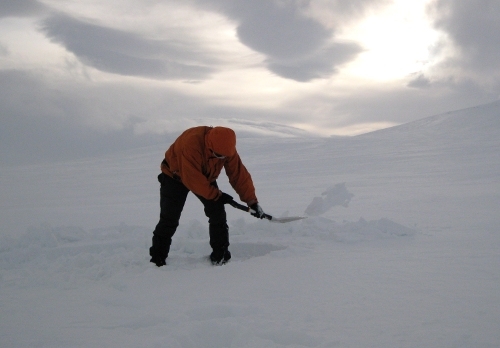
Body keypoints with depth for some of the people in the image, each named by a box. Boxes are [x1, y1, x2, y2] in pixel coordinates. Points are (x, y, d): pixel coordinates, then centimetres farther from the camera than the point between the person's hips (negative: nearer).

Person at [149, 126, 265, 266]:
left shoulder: (226, 148, -23)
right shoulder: (191, 143, -41)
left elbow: (239, 174, -16)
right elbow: (192, 179, -36)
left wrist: (251, 201, -19)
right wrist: (216, 194, -26)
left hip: (205, 177, 5)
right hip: (175, 175, -4)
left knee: (218, 213, -9)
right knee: (169, 218, -10)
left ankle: (220, 254, 3)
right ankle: (157, 258, 3)